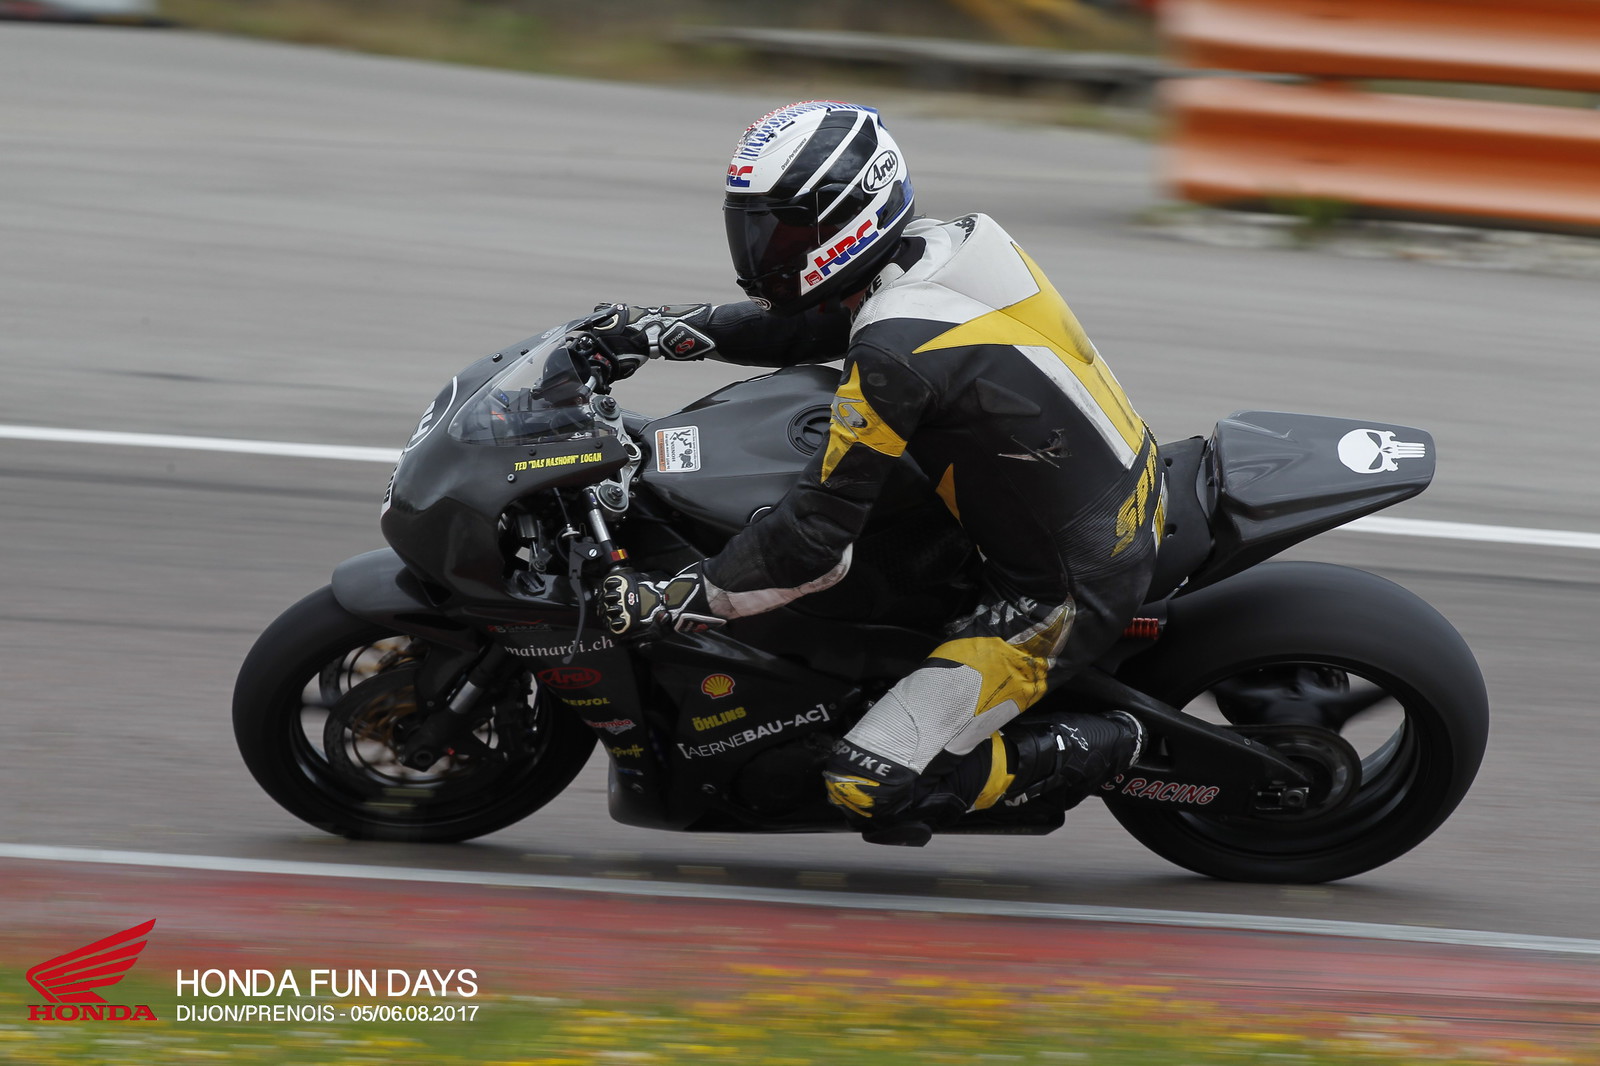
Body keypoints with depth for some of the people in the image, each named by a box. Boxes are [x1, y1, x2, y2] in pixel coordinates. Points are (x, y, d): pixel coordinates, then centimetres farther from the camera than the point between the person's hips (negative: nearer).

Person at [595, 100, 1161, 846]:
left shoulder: (895, 353, -26)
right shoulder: (948, 247, 0)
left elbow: (818, 534, -21)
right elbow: (798, 332, 17)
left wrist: (677, 601, -14)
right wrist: (653, 329, 13)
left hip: (1065, 593, -9)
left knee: (872, 788, -13)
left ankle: (1091, 749, 0)